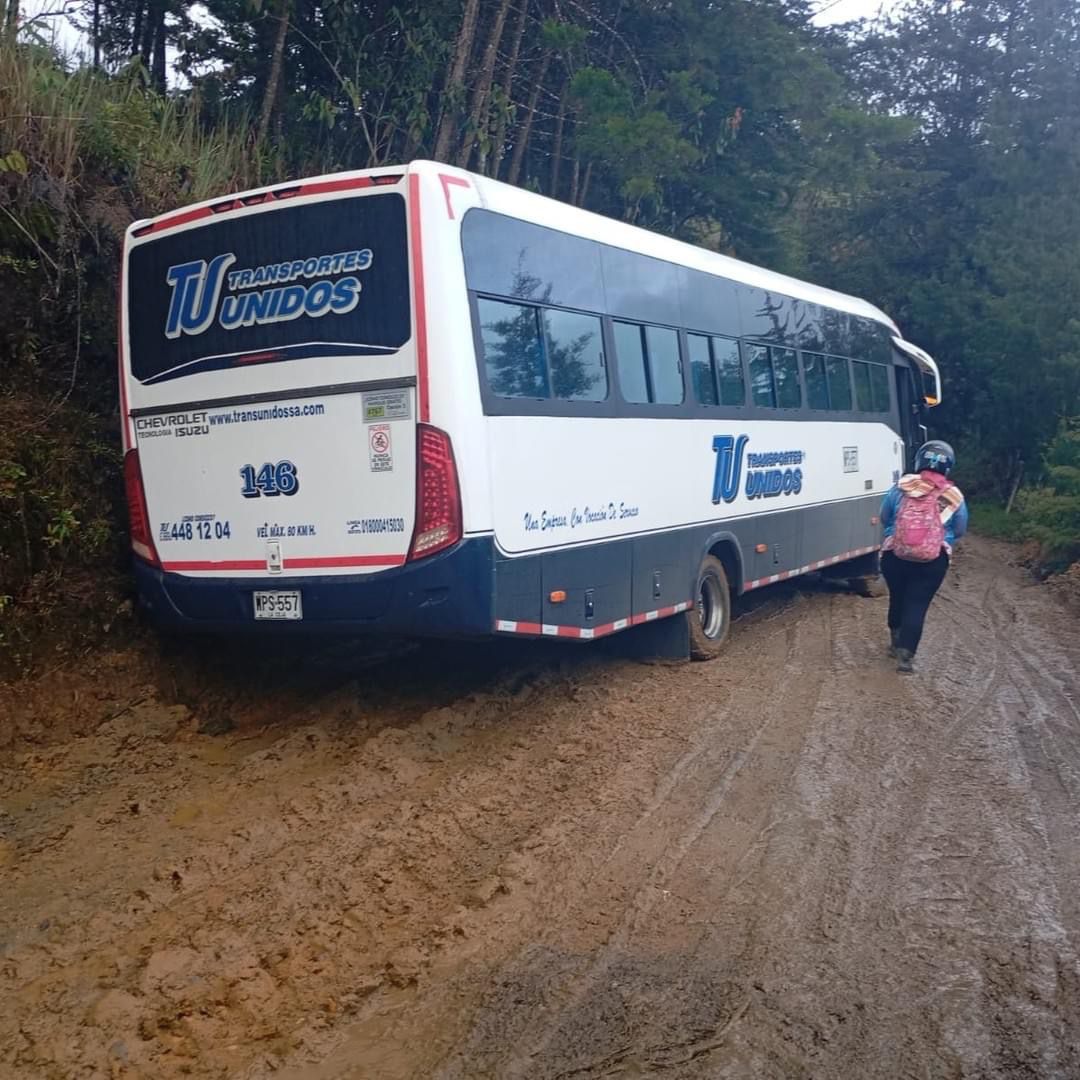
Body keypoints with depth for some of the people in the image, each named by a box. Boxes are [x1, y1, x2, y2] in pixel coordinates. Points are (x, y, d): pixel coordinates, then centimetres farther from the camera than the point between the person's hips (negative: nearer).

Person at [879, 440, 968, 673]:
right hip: (933, 562, -1)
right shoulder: (954, 496, 0)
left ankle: (896, 643, 37)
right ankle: (905, 655, -5)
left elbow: (884, 518, 10)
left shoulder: (901, 486, -1)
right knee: (917, 604, 3)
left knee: (897, 598, 20)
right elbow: (960, 531, 11)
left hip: (895, 556, 1)